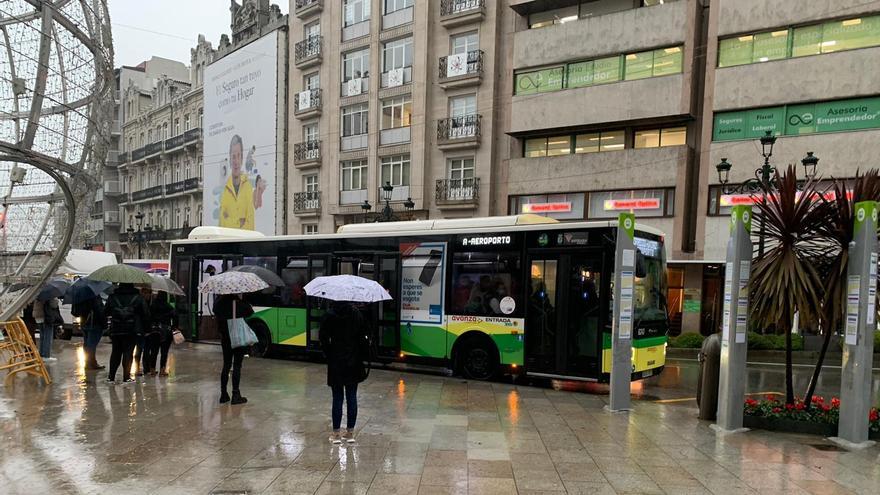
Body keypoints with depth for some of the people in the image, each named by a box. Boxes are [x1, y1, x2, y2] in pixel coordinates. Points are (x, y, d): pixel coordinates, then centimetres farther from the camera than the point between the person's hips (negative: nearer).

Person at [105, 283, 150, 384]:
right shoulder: (138, 298, -3)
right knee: (128, 352, 0)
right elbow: (146, 314, -2)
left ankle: (111, 377, 13)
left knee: (115, 352, 13)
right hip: (132, 330, -3)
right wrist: (145, 324, 13)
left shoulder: (112, 297, 4)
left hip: (115, 330, 3)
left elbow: (106, 312, 10)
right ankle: (126, 377, 0)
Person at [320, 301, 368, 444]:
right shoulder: (356, 314, -3)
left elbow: (324, 338, -7)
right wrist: (362, 356, 6)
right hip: (353, 362, 2)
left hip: (336, 363, -2)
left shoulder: (329, 315, -8)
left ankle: (336, 434, 11)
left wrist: (328, 355, 5)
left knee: (337, 397, 5)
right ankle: (350, 432, 15)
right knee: (351, 397, 9)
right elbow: (362, 337, -2)